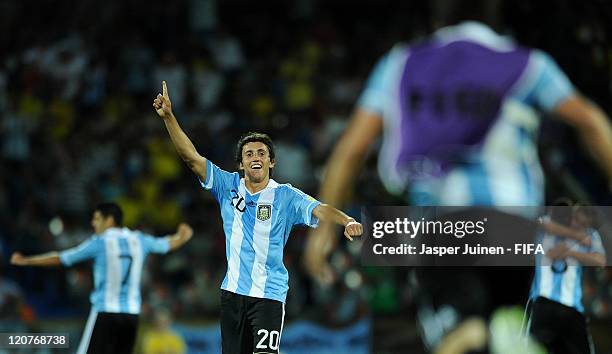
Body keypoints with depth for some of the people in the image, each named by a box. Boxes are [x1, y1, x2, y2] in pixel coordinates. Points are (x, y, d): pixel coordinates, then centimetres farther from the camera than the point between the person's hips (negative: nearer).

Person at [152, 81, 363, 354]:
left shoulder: (285, 196, -4)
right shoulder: (228, 186, 5)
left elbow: (318, 209, -19)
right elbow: (191, 157, 1)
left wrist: (346, 221, -40)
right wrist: (168, 117, -8)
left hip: (269, 293, -4)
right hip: (233, 291, 4)